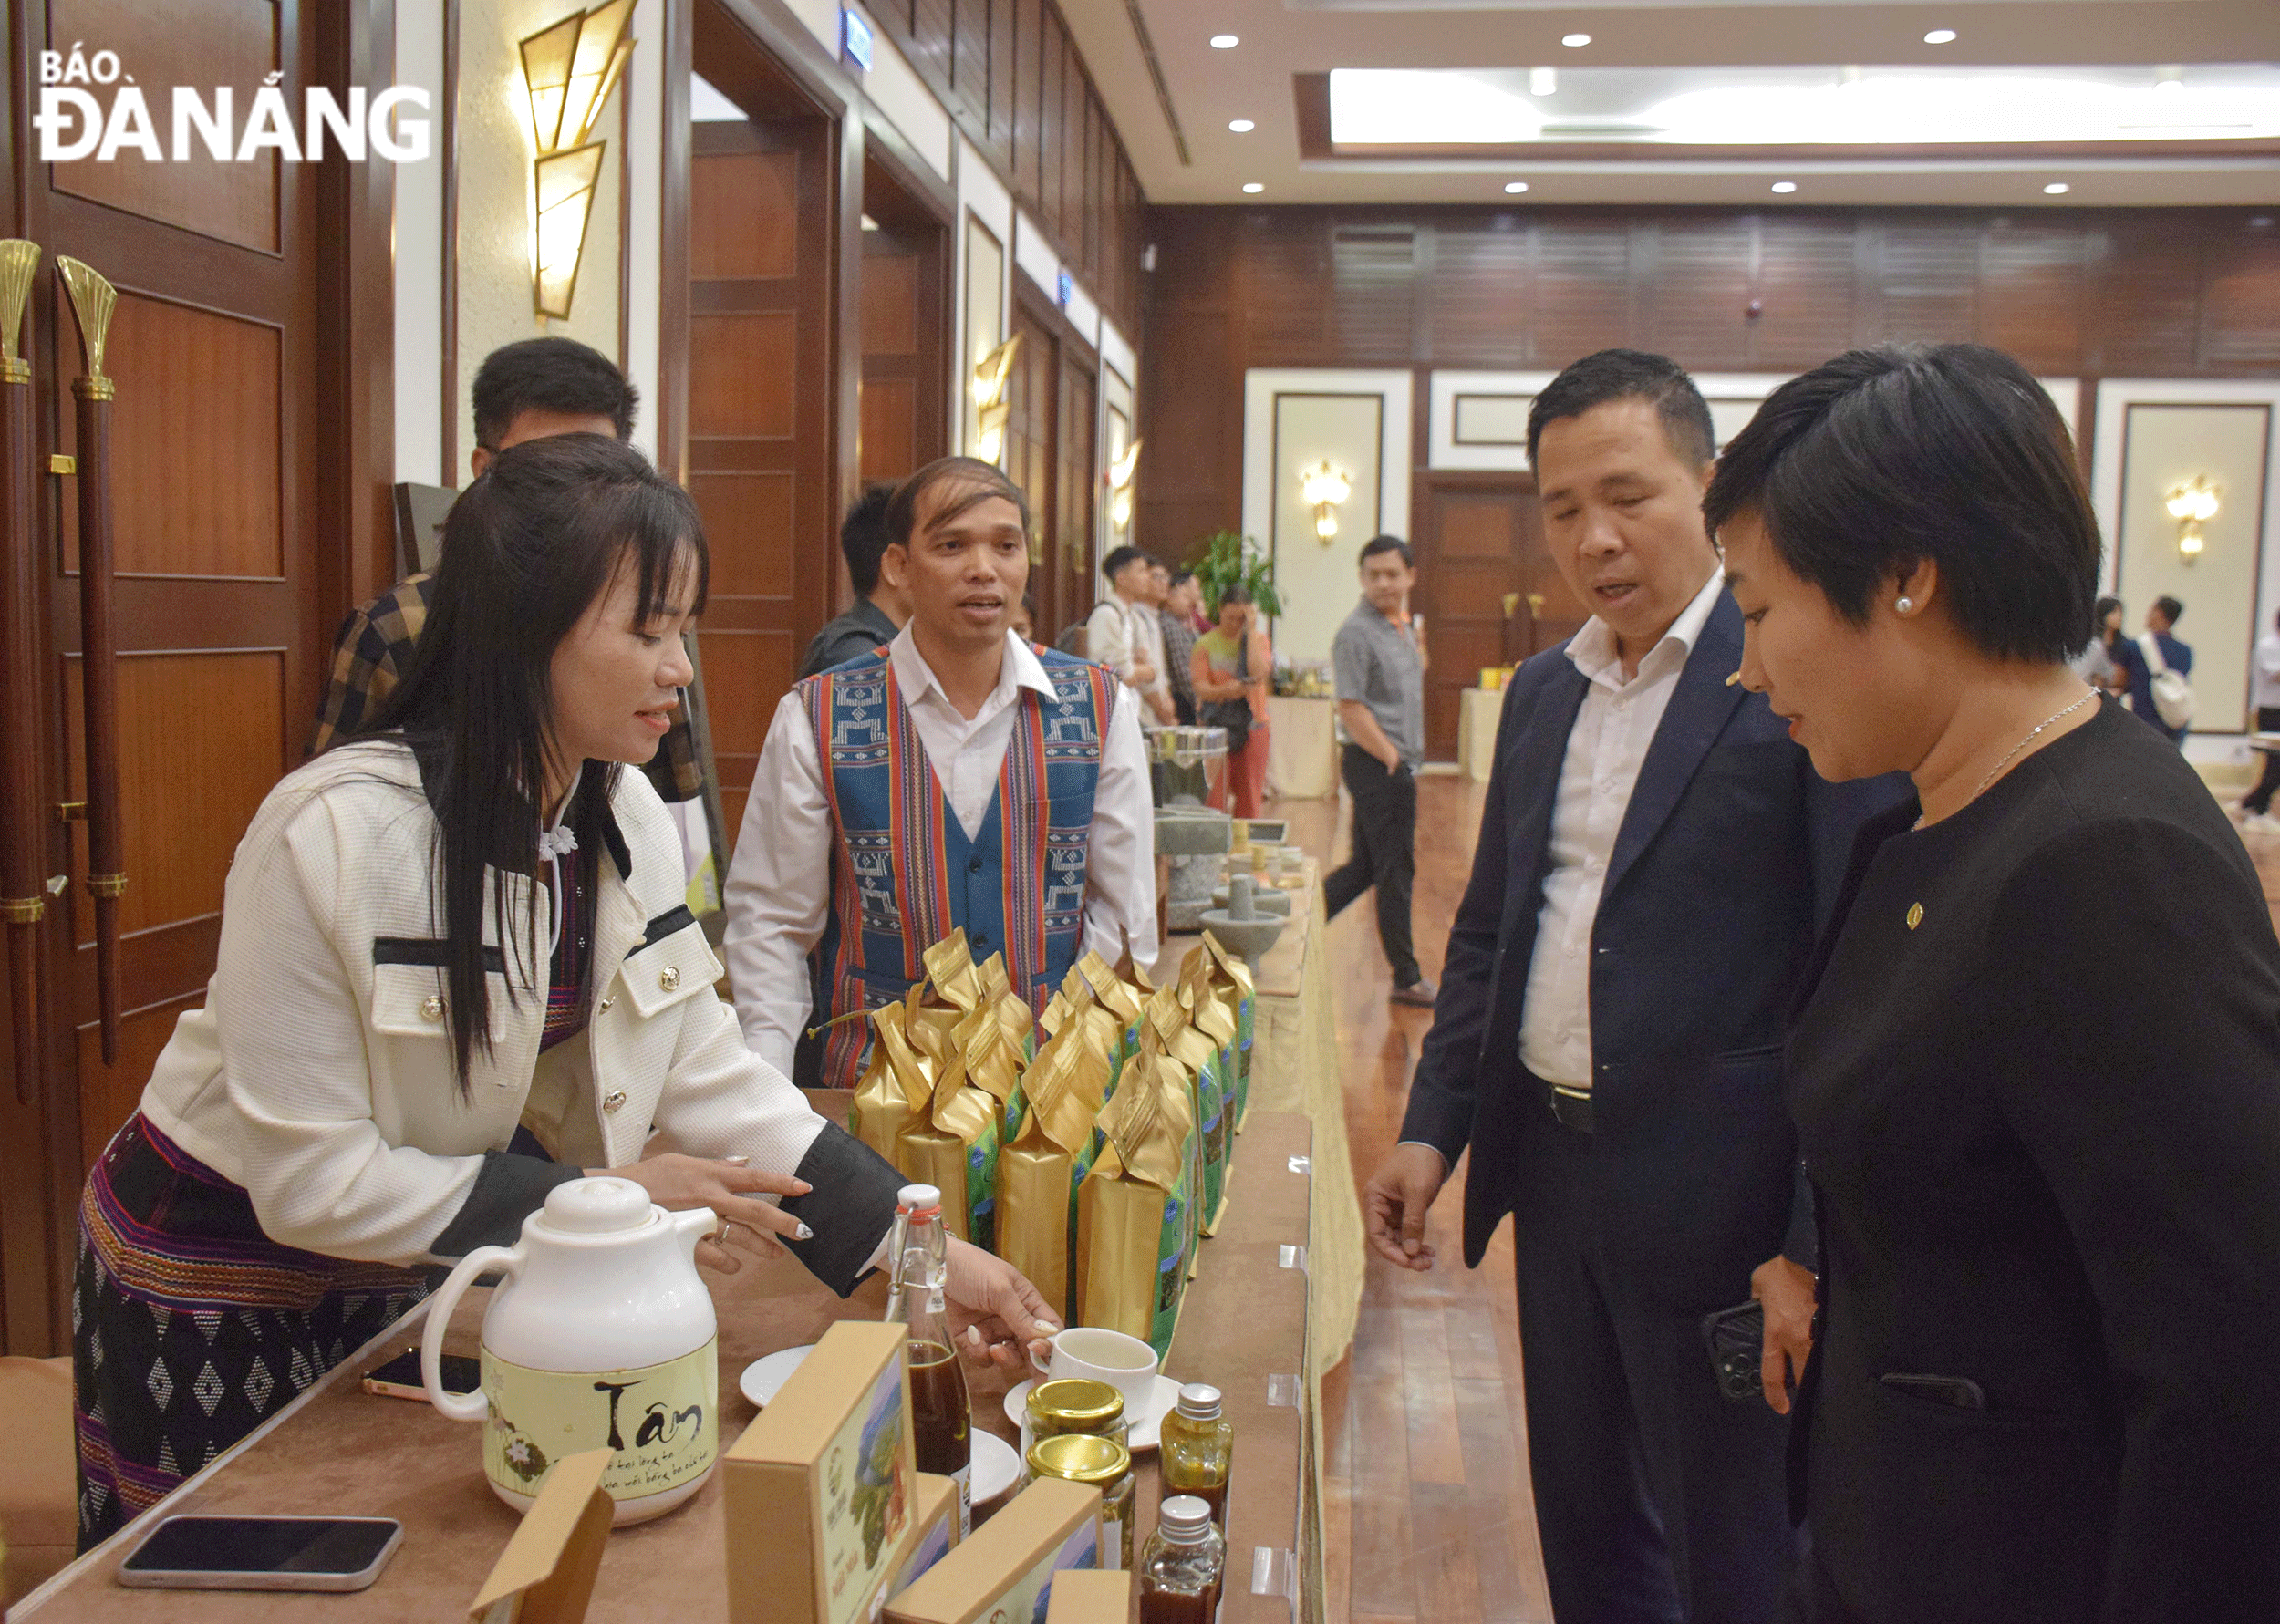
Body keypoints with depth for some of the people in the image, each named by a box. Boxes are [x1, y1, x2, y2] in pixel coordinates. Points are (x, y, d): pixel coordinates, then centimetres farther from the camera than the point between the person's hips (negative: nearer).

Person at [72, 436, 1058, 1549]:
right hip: (214, 1276, -6)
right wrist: (598, 1199, -26)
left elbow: (706, 1070, -7)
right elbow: (312, 1178, -26)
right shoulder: (331, 834, -29)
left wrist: (925, 1247, -14)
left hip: (398, 1282, 6)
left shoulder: (628, 819, -8)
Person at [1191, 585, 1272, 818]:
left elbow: (1259, 673, -15)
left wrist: (1252, 630, -12)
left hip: (1252, 724, 1)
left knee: (1249, 797, 5)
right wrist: (1226, 691, -28)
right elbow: (1201, 689, -8)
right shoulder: (1205, 644, 1)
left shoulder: (1257, 638, 5)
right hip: (1217, 726, -1)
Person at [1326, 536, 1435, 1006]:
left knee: (1366, 865, 14)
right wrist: (1393, 760, -17)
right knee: (1395, 871, 0)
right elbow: (1351, 709, -18)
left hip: (1397, 764, 9)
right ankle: (1407, 978, 10)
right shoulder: (1356, 632, -13)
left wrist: (1418, 648, 11)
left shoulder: (1403, 627, 15)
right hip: (1377, 765, -9)